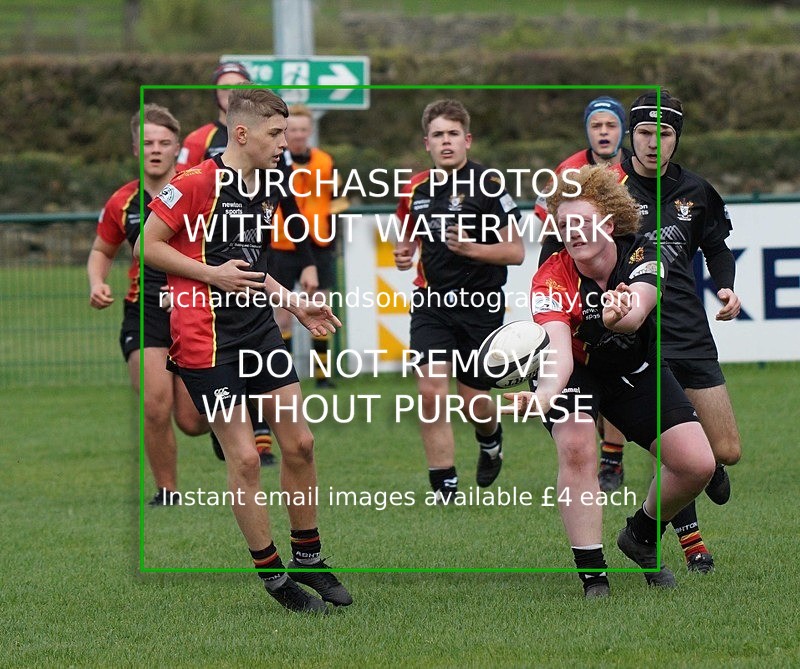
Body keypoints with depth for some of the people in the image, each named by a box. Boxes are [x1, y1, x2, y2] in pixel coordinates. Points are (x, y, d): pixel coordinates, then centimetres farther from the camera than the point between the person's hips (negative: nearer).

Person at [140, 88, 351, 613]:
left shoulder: (267, 193, 13)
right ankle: (273, 574, 6)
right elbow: (148, 245, -11)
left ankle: (309, 558, 20)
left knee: (300, 442, 6)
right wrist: (213, 274, -17)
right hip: (208, 338, -8)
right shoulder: (197, 184, -14)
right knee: (245, 457, -4)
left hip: (260, 331, 8)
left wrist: (296, 305, 17)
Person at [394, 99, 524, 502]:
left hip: (480, 306, -3)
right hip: (431, 303, 3)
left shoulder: (487, 185, -9)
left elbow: (515, 252, -9)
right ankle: (444, 485, -6)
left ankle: (491, 440, 41)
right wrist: (404, 254, 1)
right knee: (431, 391, -13)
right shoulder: (416, 190, 6)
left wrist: (472, 249, -24)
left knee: (475, 404, 5)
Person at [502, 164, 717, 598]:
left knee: (698, 464, -10)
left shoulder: (641, 256, -24)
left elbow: (639, 308, -46)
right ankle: (592, 576, -25)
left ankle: (641, 536, 20)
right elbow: (558, 350, -43)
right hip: (576, 372, -2)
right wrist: (543, 396, -65)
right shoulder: (552, 280, -28)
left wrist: (620, 316, -71)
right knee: (576, 448, -31)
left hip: (636, 371, 2)